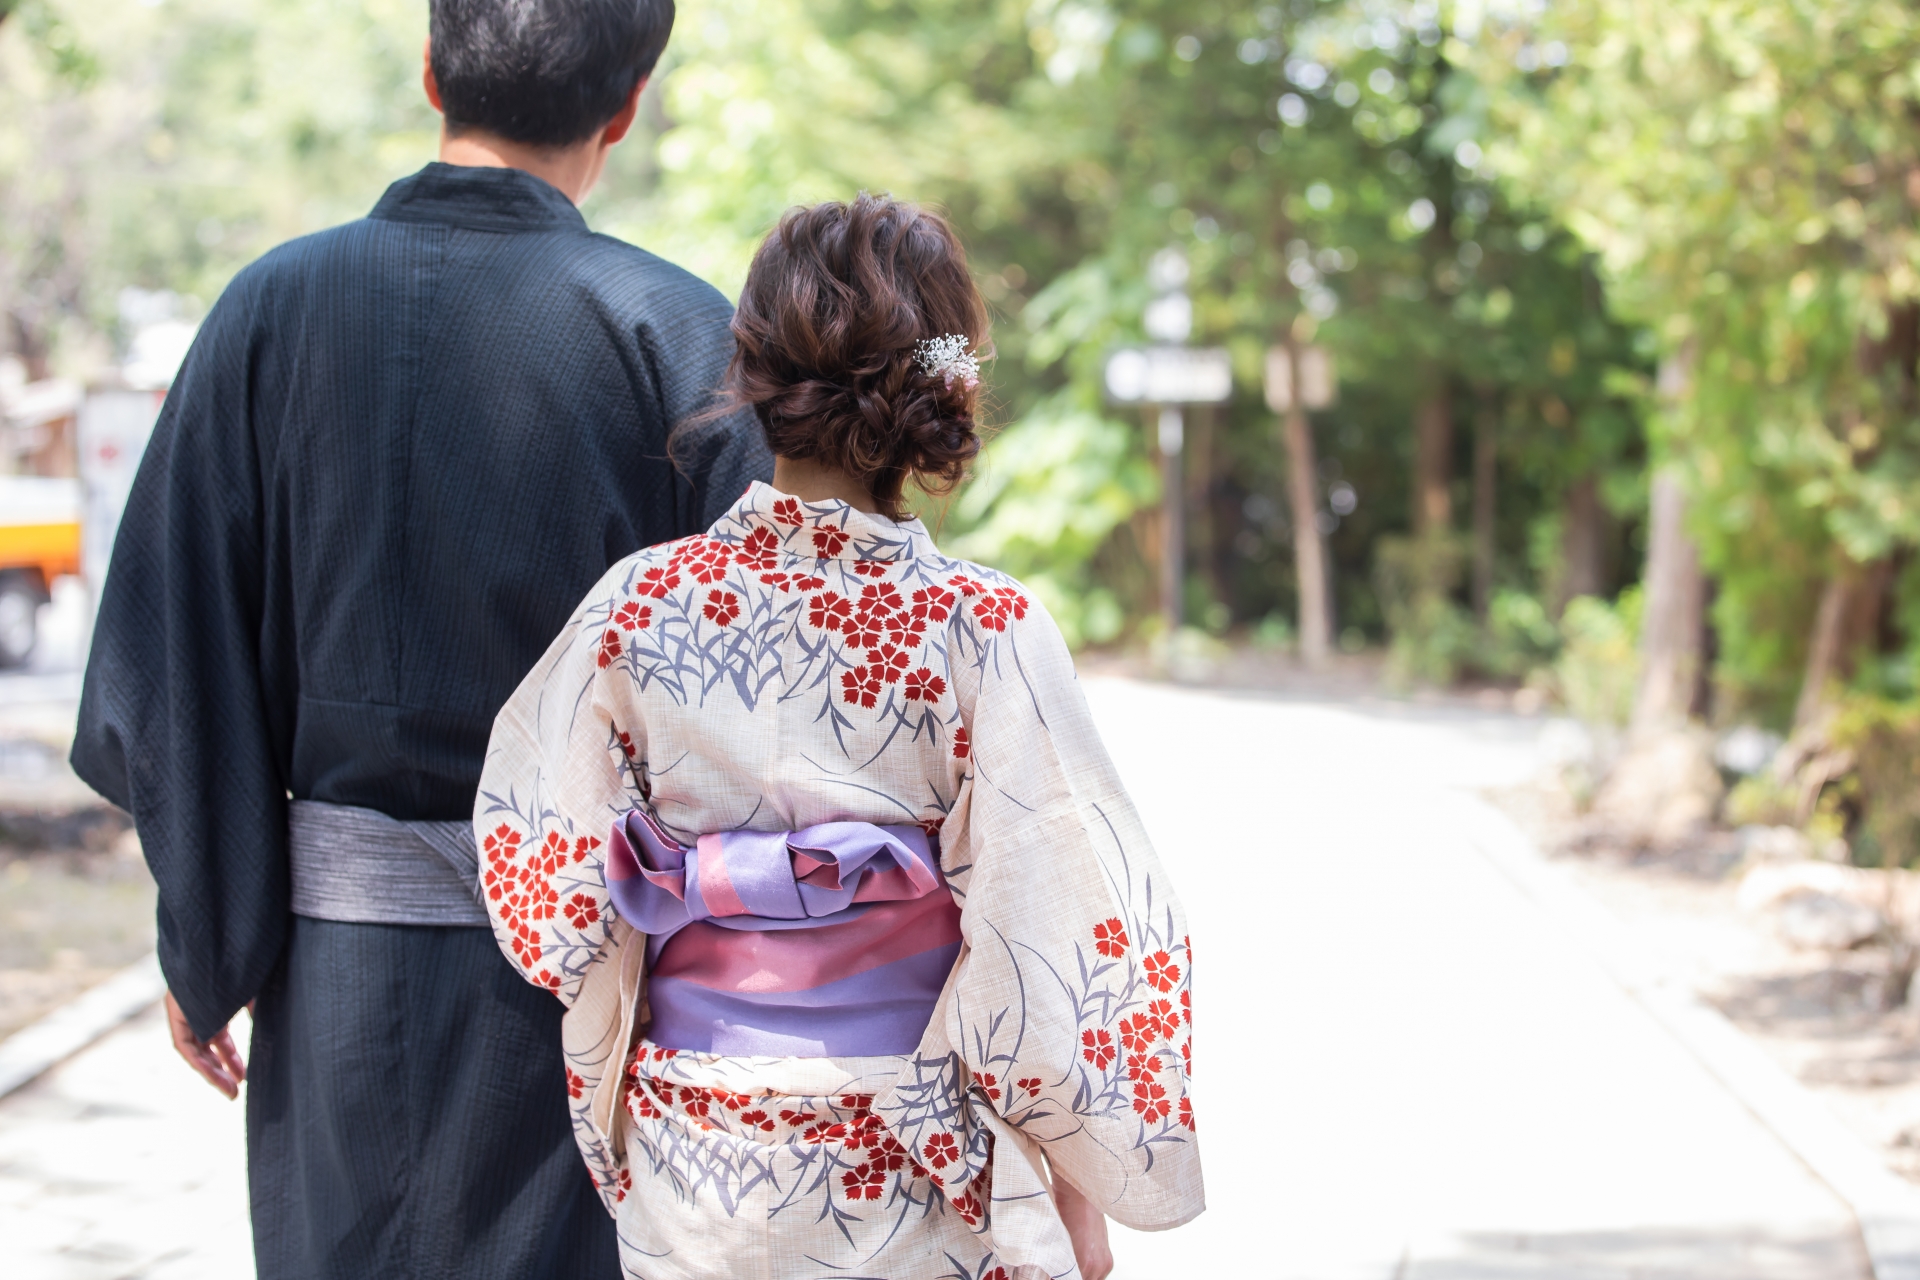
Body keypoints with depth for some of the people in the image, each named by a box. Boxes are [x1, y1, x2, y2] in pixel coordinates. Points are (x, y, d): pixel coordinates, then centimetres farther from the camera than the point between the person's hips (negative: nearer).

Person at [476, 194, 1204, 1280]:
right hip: (911, 1191, -2)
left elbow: (550, 901, -1)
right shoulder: (985, 632, -16)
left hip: (686, 1189, 3)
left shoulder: (638, 608, -8)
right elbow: (1059, 954, -15)